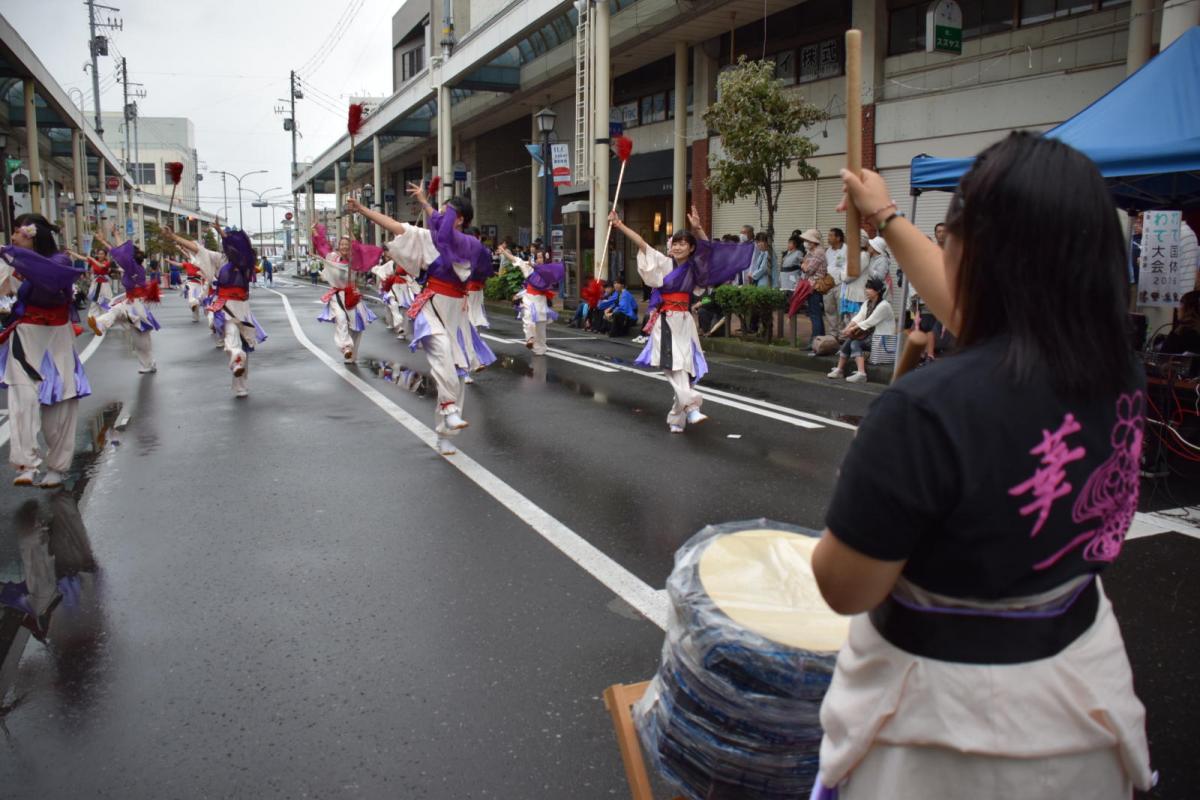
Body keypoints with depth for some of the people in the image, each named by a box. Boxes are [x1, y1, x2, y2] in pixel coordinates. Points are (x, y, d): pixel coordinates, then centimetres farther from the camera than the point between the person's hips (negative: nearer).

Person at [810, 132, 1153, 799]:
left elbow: (845, 589, -22)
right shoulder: (1121, 373, -9)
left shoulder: (928, 407, -32)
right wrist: (888, 219, 23)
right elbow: (980, 303, 10)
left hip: (950, 712, -5)